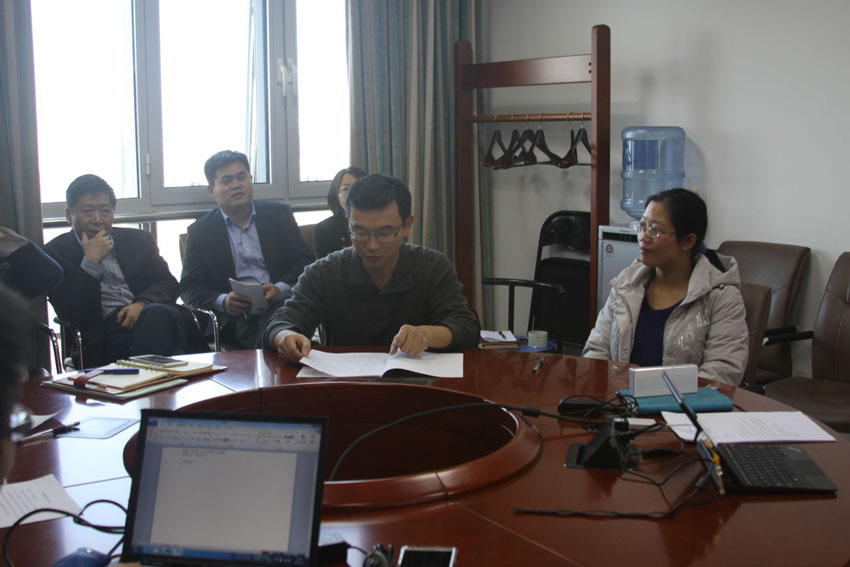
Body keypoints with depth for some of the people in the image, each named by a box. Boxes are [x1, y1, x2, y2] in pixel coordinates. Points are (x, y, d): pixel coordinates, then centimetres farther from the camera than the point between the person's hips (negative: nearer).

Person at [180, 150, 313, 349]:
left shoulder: (279, 214, 17)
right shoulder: (200, 231, 14)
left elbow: (304, 260, 10)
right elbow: (188, 287, 9)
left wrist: (280, 288, -11)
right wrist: (222, 301, -13)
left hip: (280, 302, 1)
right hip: (235, 315, -1)